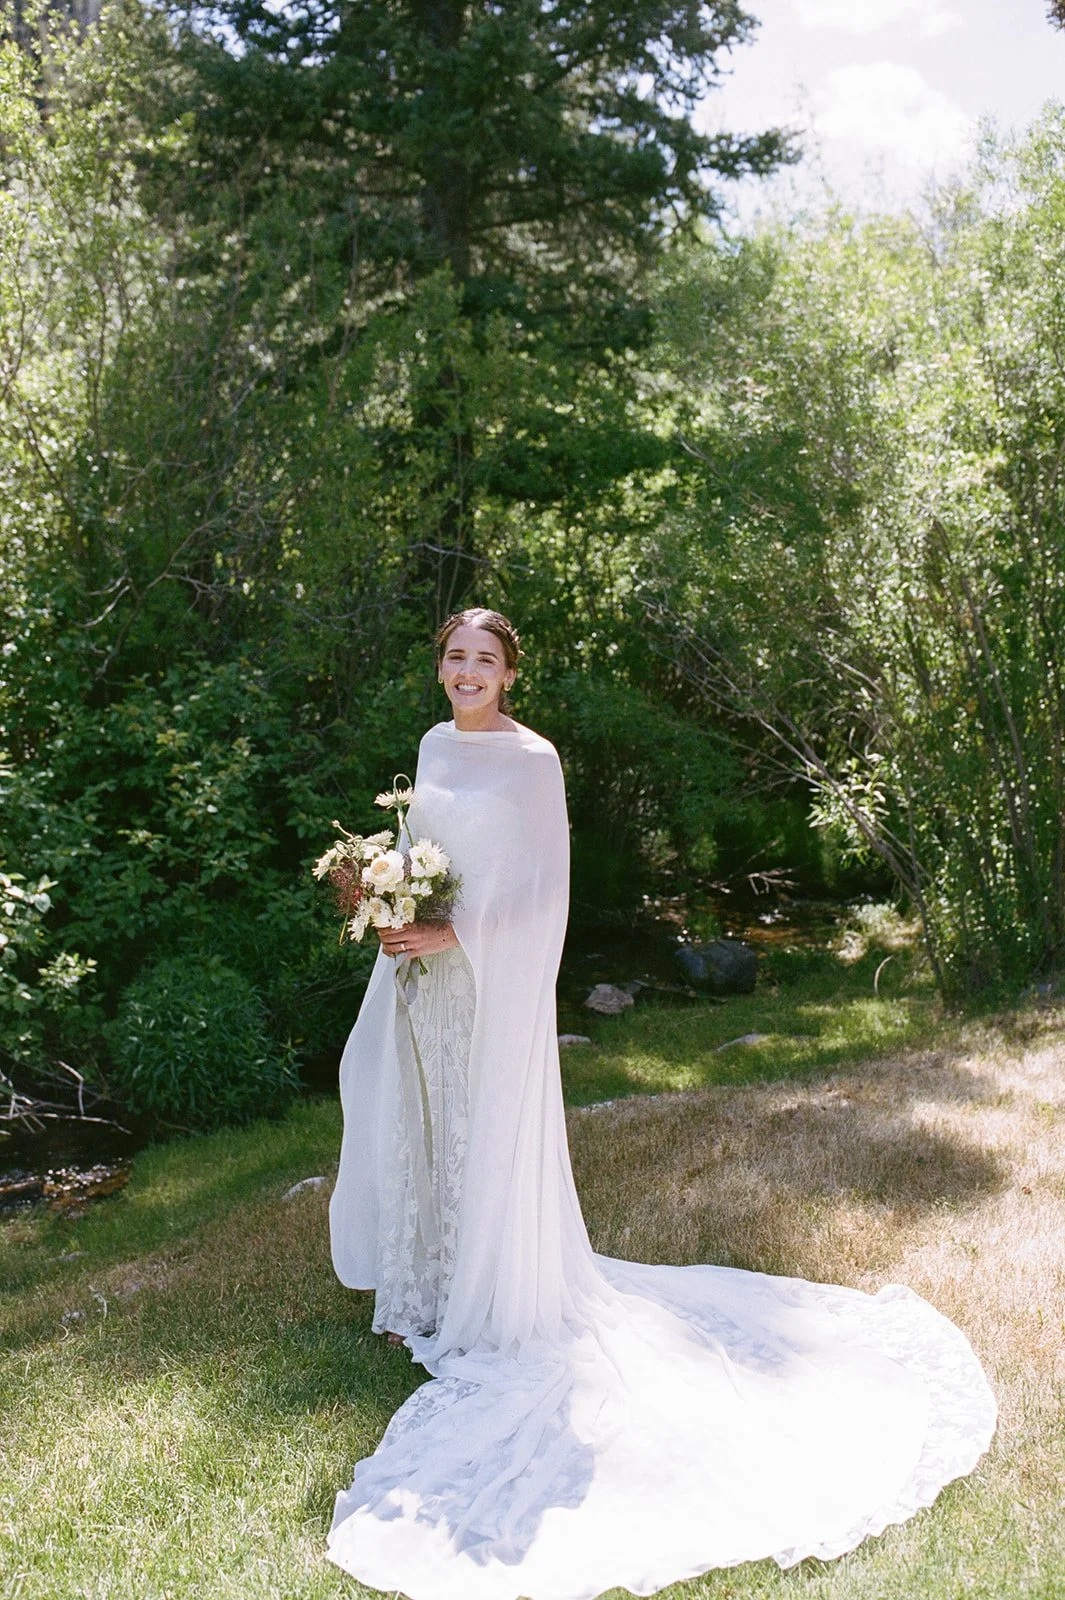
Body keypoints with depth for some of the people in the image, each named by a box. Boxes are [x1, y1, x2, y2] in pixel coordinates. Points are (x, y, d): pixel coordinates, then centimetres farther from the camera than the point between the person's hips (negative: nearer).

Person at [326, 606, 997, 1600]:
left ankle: (495, 1310, 22)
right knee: (416, 1128, 15)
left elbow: (541, 889, -13)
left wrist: (454, 937, -19)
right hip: (421, 970, 7)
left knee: (489, 1136, 3)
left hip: (492, 980, -7)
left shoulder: (530, 760, -12)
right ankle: (428, 1297, 34)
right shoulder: (433, 747, 9)